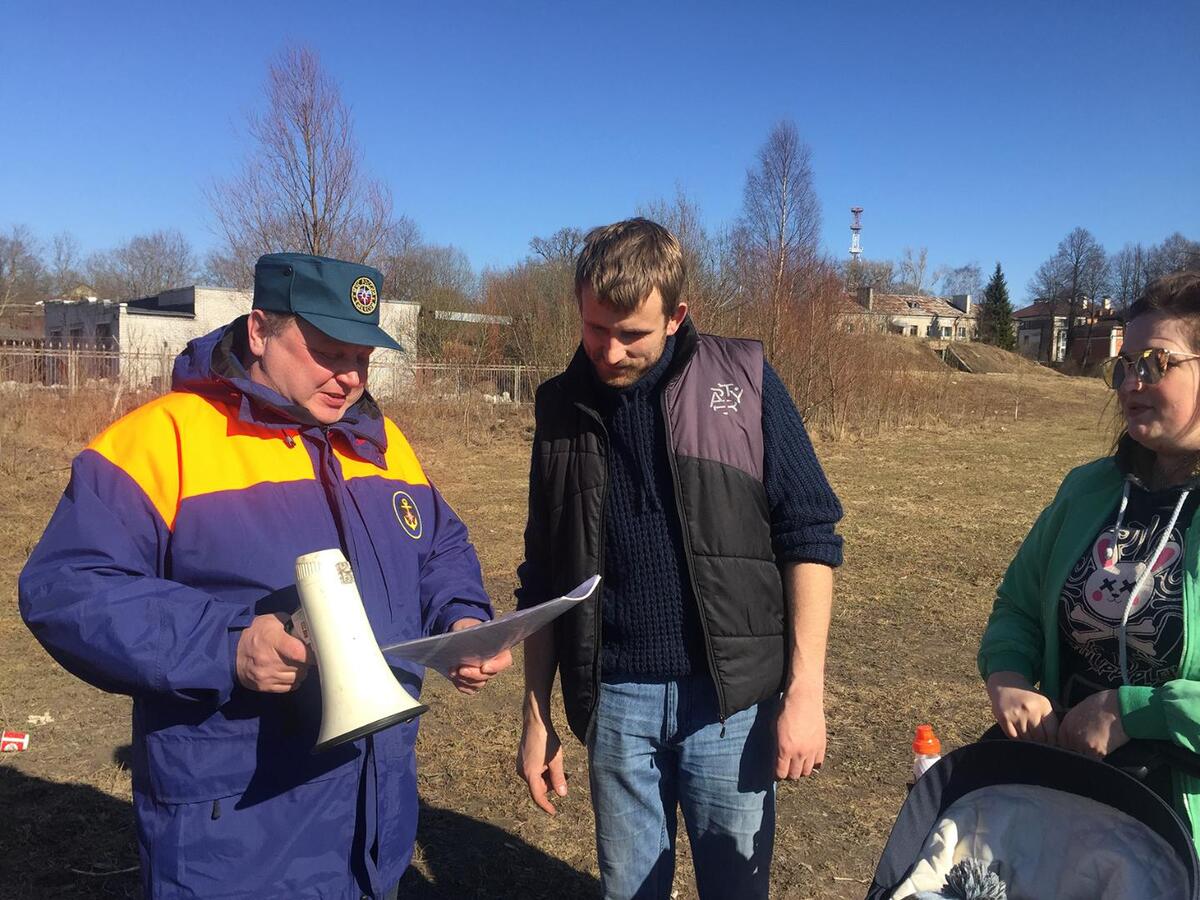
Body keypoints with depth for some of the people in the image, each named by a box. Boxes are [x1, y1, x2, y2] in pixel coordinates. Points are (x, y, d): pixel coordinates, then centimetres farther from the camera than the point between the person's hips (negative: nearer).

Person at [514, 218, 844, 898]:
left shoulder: (741, 379, -5)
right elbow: (543, 582, 9)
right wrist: (538, 718, 9)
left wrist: (805, 690, -9)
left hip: (731, 695, -2)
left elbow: (809, 536, -4)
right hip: (615, 701, 2)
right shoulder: (563, 408, 3)